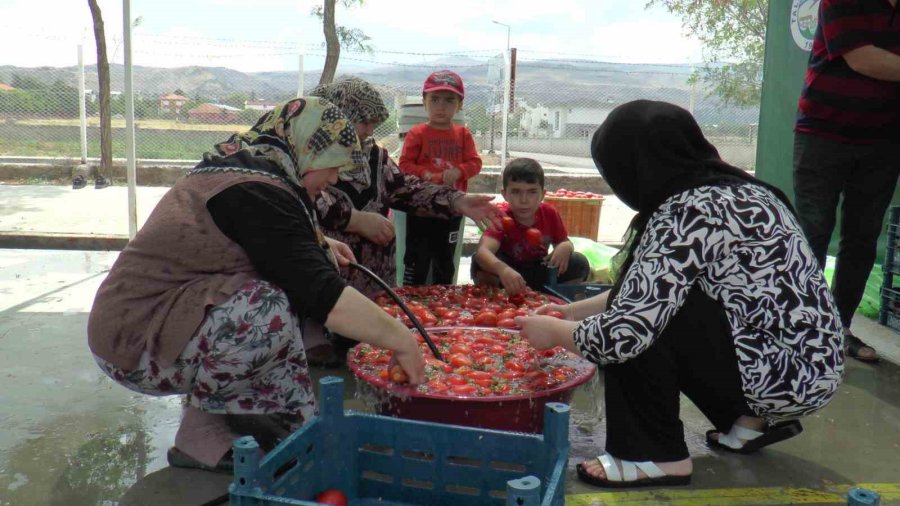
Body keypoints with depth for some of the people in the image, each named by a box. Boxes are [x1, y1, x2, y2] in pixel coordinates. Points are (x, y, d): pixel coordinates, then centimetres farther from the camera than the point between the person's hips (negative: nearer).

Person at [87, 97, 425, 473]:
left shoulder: (237, 165, 10)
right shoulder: (257, 193, -21)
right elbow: (320, 294, -26)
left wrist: (318, 244, 14)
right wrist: (401, 341, -17)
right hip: (135, 344, -10)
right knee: (272, 312, -29)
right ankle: (203, 437, -6)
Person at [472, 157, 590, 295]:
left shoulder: (550, 213, -12)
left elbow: (565, 242, 5)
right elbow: (483, 251, -45)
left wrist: (565, 247, -24)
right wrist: (502, 269, -68)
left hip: (540, 272, 4)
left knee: (579, 264, -18)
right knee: (481, 264, -35)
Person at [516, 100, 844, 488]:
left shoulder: (687, 213, -21)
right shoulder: (731, 189, 8)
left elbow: (623, 333, -24)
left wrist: (555, 331, -5)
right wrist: (576, 311, 19)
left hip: (782, 374, -9)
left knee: (642, 316, -12)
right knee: (654, 300, 16)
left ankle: (656, 455, 0)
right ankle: (753, 419, 21)